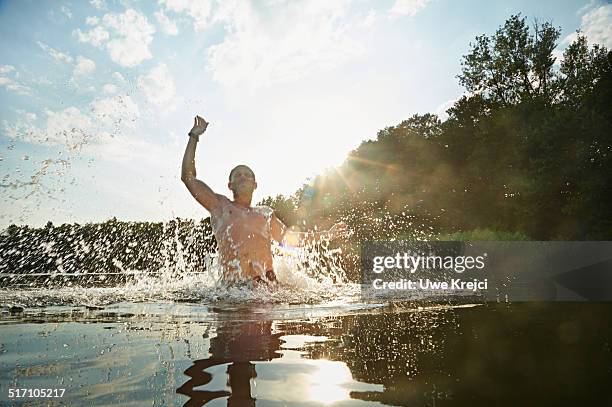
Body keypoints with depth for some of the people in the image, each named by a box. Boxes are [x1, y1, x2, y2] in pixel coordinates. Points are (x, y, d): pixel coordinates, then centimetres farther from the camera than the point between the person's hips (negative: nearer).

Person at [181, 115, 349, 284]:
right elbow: (188, 177, 17)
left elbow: (291, 237, 34)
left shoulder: (265, 213, 27)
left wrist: (328, 234, 30)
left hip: (267, 282, 2)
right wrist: (194, 136, 19)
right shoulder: (220, 205, 19)